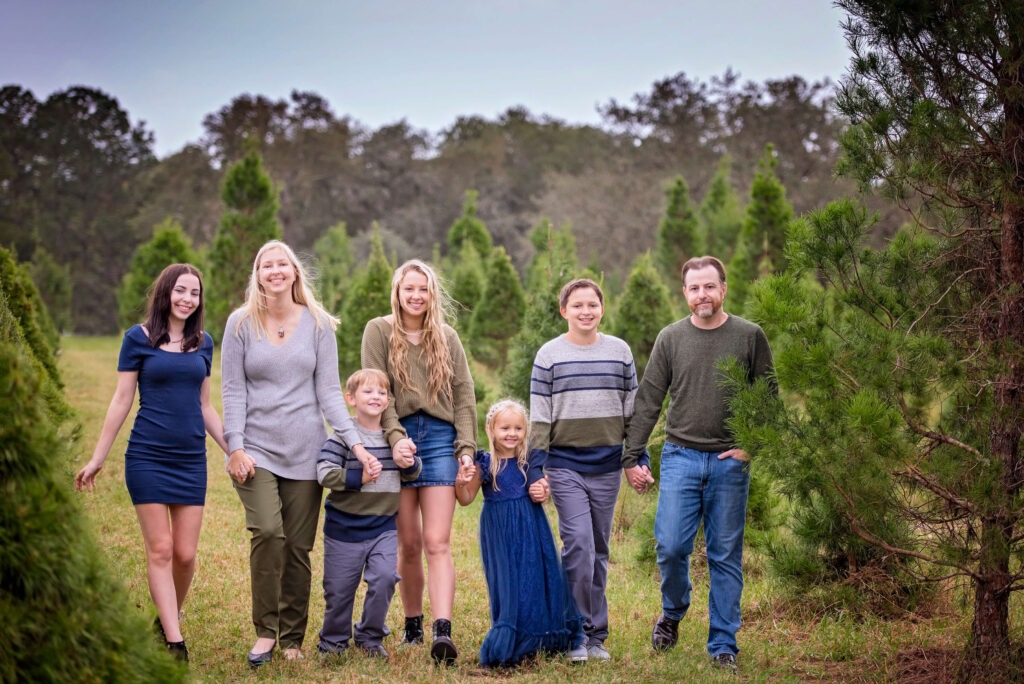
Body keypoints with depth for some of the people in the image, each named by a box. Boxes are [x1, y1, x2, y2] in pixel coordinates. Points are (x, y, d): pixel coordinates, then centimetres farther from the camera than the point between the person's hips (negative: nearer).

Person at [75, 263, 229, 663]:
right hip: (148, 457, -3)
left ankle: (166, 619, 26)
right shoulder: (139, 338, -2)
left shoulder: (203, 343, 8)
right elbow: (122, 402, 0)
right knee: (160, 550, -4)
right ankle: (174, 642, -3)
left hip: (191, 460, 3)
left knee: (185, 553, 3)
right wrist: (97, 458, 0)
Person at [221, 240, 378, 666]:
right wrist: (235, 447, -8)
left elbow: (329, 391, 4)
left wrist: (355, 443, -7)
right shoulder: (241, 323, 2)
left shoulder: (318, 324, 5)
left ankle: (292, 639, 16)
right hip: (256, 449, -1)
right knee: (268, 532, -20)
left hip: (304, 451, 2)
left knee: (299, 547, 3)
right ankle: (265, 632, -6)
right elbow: (232, 390, 1)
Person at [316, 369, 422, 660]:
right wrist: (358, 477, -27)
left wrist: (409, 464, -8)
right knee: (339, 588, 6)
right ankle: (334, 640, 29)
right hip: (345, 526, -3)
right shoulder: (342, 436, -10)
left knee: (384, 579, -11)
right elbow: (324, 472, -19)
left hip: (383, 526, 3)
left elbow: (414, 471, 14)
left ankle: (370, 637, 9)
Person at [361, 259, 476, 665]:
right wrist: (396, 437, -15)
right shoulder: (379, 331, 5)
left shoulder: (447, 337, 12)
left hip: (440, 438, 1)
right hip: (398, 438, 0)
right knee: (408, 543, 5)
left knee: (437, 543, -9)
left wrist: (467, 447, -1)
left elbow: (464, 395, 9)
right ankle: (412, 624, 19)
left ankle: (443, 632, -18)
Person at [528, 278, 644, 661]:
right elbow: (539, 419, -1)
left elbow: (633, 411, 12)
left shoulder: (620, 352, 7)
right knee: (579, 544, -14)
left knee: (598, 550, 9)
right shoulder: (549, 355, 0)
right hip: (565, 466, -3)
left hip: (607, 466, 3)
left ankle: (595, 635, 16)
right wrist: (535, 470, -7)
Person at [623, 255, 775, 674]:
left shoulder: (749, 337, 2)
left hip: (730, 463, 0)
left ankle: (723, 645, 13)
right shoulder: (671, 339, 4)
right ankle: (672, 614, 23)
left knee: (726, 557, 4)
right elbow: (647, 401, 4)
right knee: (671, 547, -6)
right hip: (680, 457, 1)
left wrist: (751, 445, -6)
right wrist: (631, 458, -1)